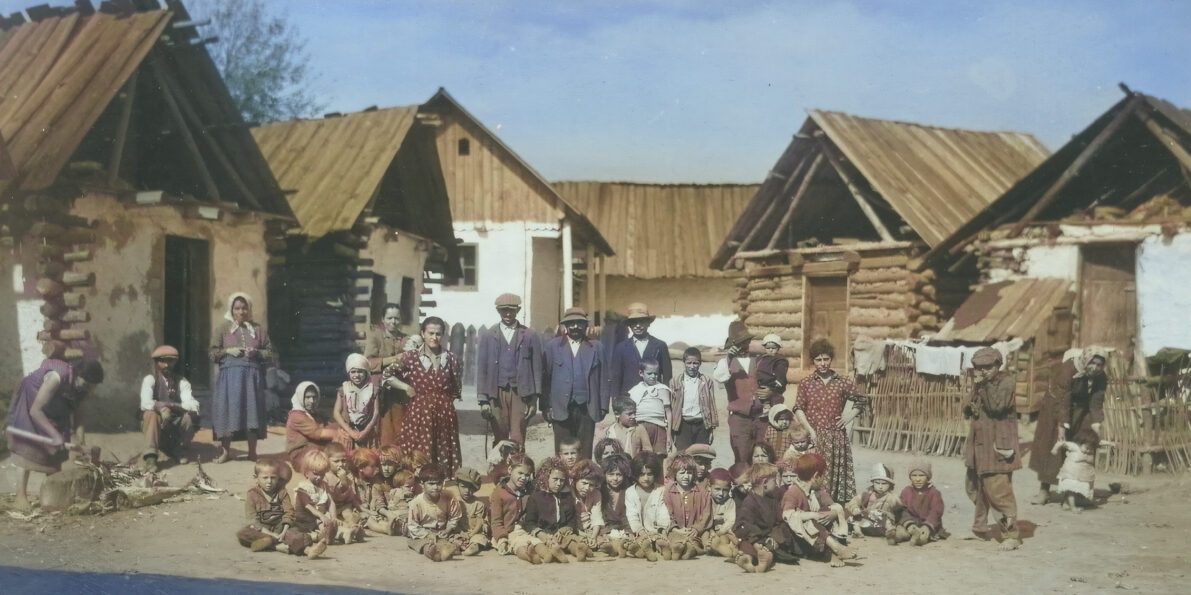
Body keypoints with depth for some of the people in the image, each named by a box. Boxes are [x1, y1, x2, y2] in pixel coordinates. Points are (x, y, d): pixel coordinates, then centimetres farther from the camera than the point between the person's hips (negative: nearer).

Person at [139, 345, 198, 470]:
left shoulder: (181, 381, -3)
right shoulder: (150, 380, -7)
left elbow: (193, 405, -19)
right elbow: (145, 403, -24)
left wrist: (170, 406, -33)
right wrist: (162, 408, -40)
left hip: (175, 422, 2)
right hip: (156, 423, -2)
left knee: (191, 416, -26)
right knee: (151, 414, -33)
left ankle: (178, 450, -1)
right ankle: (150, 455, -29)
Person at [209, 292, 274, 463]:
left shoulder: (259, 330, 11)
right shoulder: (223, 330, 10)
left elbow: (270, 353, 9)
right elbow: (213, 354, 7)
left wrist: (256, 353, -9)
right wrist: (228, 351, -9)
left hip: (252, 375, 0)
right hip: (229, 375, 0)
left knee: (252, 410, -3)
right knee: (228, 409, -4)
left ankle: (252, 451, 5)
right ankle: (225, 451, 6)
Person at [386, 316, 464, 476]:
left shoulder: (451, 359, 5)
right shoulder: (410, 357, -2)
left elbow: (457, 388, 16)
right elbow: (387, 374, 5)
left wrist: (443, 399, 6)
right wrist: (407, 388, 2)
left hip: (445, 415, 2)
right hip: (419, 414, -2)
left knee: (444, 457, 4)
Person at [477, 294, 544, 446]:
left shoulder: (530, 336, 6)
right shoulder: (488, 336, 9)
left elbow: (536, 369, 5)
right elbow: (481, 369, 6)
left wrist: (534, 399, -1)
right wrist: (483, 399, -1)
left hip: (521, 394, -1)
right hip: (496, 393, 1)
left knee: (517, 441, -6)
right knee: (499, 441, 1)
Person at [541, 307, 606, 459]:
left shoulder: (595, 347, 8)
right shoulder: (553, 346, 6)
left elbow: (602, 378, 7)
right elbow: (545, 377, 4)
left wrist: (603, 406, 1)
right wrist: (546, 406, -2)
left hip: (587, 408, 1)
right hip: (561, 408, -1)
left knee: (585, 453, 2)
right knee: (563, 454, 1)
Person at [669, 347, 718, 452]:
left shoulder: (706, 381, 8)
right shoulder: (675, 382, 7)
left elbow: (712, 405, 9)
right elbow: (670, 407, 6)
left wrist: (712, 427, 4)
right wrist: (670, 431, 2)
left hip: (701, 424, 1)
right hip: (683, 424, 0)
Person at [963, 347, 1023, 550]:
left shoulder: (1006, 381, -11)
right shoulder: (979, 384, 11)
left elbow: (996, 406, -25)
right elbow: (970, 411, 19)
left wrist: (985, 384, -21)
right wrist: (969, 409, -3)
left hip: (997, 445, -8)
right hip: (978, 444, 8)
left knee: (998, 490, -13)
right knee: (974, 485, 17)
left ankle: (1011, 535, -6)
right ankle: (981, 526, 37)